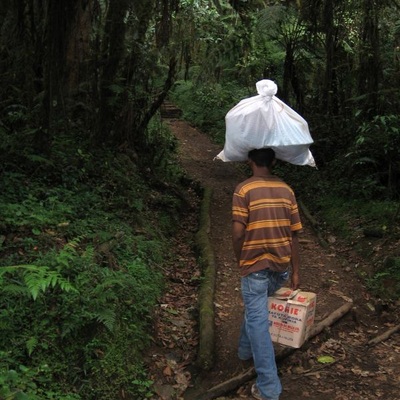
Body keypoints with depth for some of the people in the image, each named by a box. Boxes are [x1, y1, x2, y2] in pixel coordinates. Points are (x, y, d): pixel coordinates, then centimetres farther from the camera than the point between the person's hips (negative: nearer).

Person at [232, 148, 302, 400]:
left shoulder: (244, 189, -12)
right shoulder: (286, 190, 2)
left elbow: (238, 233, -16)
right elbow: (294, 234, 2)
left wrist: (240, 260, 3)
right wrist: (296, 271, 9)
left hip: (255, 265, -5)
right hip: (281, 266, 5)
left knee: (258, 322, -1)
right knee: (256, 309, 28)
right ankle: (246, 349, 46)